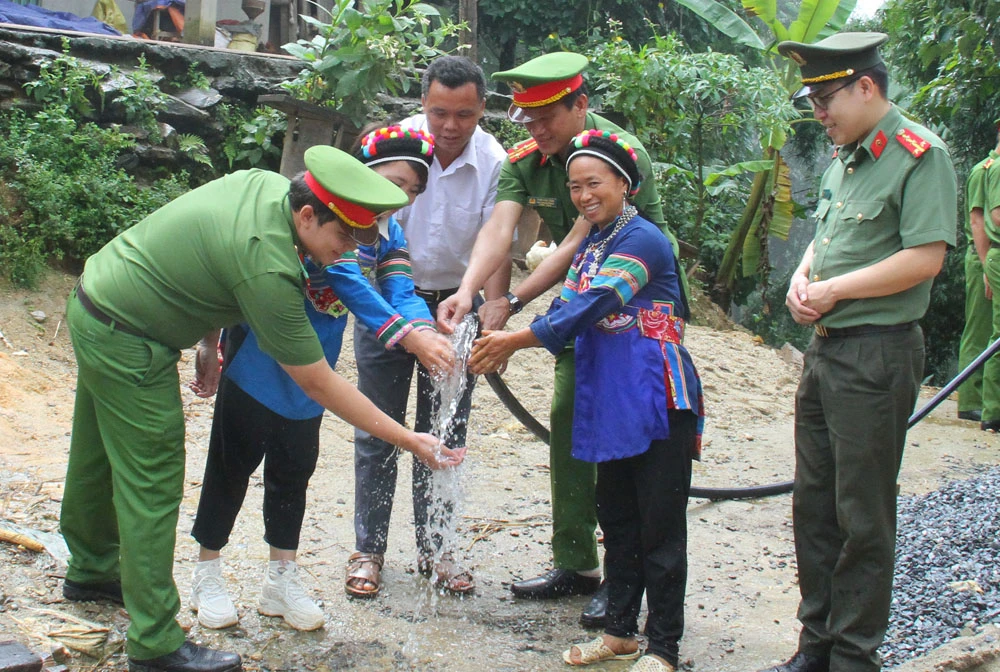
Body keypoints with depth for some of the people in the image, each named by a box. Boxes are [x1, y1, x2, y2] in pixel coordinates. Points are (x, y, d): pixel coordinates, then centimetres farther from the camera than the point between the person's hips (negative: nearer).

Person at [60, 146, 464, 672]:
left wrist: (208, 341, 11)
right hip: (127, 346, -10)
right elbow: (317, 382, -26)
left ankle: (92, 570, 47)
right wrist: (410, 442, -22)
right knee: (151, 488, -2)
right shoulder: (267, 267, -32)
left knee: (100, 457, 26)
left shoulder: (267, 184, -7)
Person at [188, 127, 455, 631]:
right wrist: (405, 336, -41)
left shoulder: (389, 234, 2)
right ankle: (207, 575, 20)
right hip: (260, 358, -6)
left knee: (294, 468, 13)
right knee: (233, 462, 5)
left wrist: (426, 332, -33)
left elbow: (400, 291, -11)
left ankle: (281, 578, 27)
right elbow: (345, 280, -32)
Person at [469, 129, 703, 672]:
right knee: (616, 518, 16)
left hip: (657, 401, -8)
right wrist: (503, 344, -10)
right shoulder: (589, 246, 13)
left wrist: (515, 341, -22)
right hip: (609, 402, 8)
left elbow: (591, 307, -22)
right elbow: (568, 310, 6)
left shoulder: (643, 239, -14)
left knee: (660, 526, 1)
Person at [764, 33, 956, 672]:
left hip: (877, 357, -9)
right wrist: (801, 278, 4)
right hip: (825, 349, 9)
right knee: (814, 503, 14)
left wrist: (833, 290, -16)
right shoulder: (845, 157, 14)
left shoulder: (920, 154, -13)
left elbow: (924, 258, -21)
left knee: (863, 516, 1)